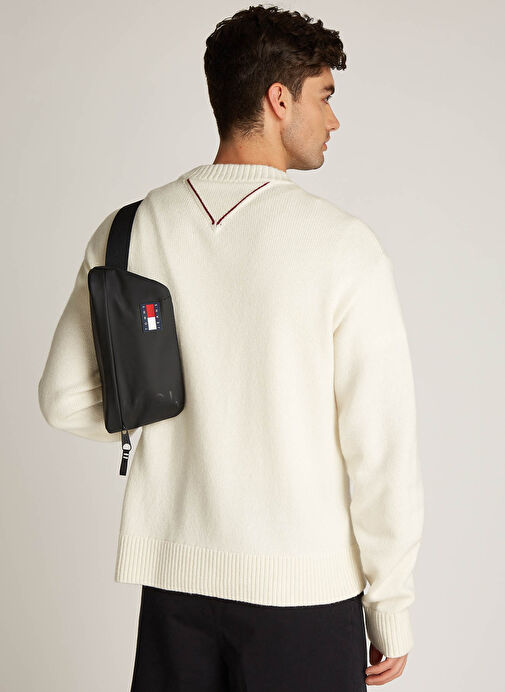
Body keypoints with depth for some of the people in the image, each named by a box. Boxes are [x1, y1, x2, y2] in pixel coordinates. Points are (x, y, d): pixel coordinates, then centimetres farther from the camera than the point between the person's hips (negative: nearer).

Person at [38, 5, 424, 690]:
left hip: (173, 570, 4)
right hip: (303, 582, -3)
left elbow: (66, 400, 4)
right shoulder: (343, 245, -14)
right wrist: (392, 608, -2)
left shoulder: (128, 231, -2)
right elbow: (382, 442, -13)